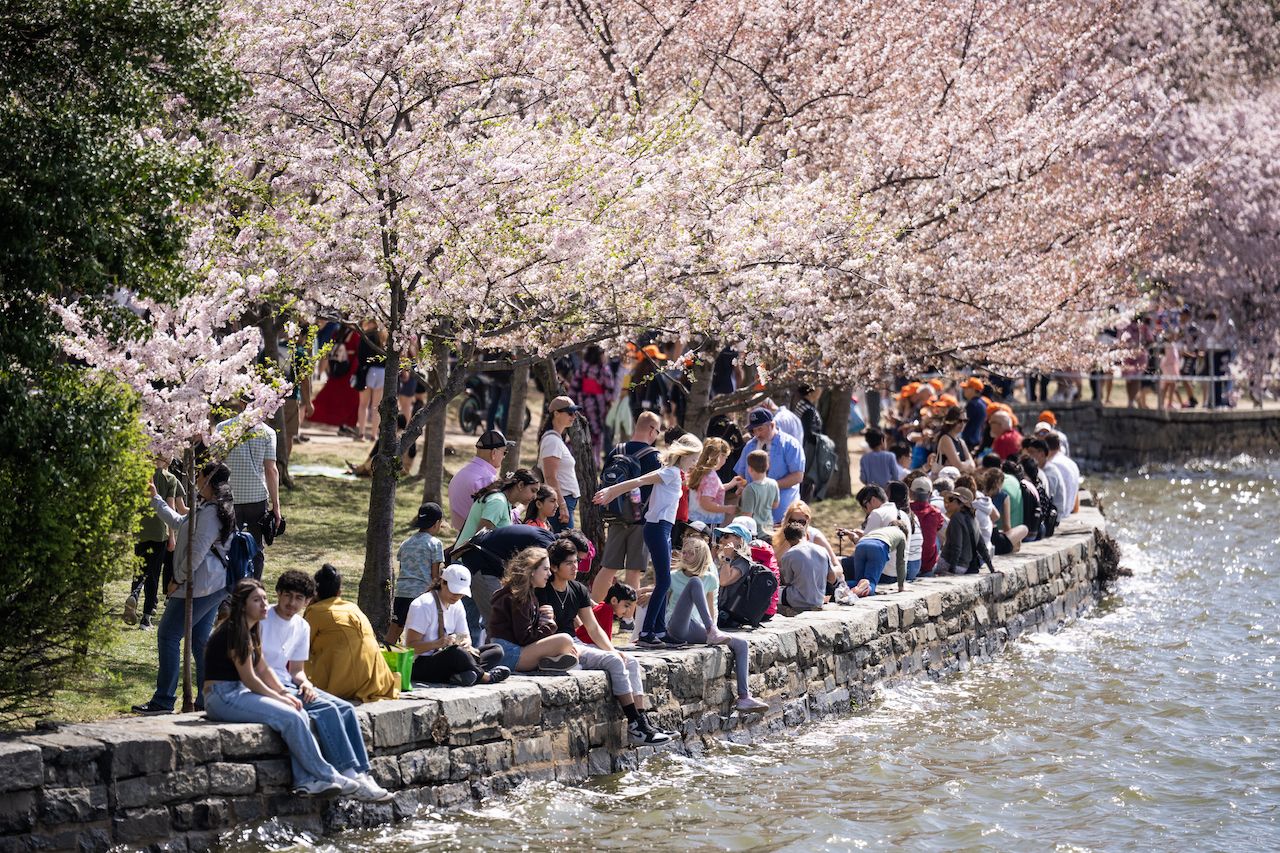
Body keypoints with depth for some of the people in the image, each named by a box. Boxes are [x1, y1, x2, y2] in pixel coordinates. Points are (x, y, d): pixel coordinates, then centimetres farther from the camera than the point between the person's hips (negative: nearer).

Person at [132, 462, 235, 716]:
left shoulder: (210, 513, -20)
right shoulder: (206, 508, 14)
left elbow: (197, 552, -23)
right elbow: (178, 522, 30)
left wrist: (178, 578, -13)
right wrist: (156, 500, 36)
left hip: (198, 587, -10)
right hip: (215, 587, 10)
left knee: (168, 636, -3)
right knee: (200, 639, 14)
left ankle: (163, 701, 0)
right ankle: (207, 699, 15)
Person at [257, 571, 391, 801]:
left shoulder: (302, 627, 13)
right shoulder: (262, 619, -9)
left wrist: (305, 682, -9)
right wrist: (278, 691, -21)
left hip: (286, 682, 8)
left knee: (345, 709, -11)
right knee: (325, 709, -25)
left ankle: (362, 775, -18)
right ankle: (351, 777, -26)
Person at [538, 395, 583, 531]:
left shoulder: (557, 439, 17)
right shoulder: (552, 440, -13)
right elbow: (551, 477, -19)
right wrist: (562, 505, -22)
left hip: (567, 500, 10)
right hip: (561, 501, -10)